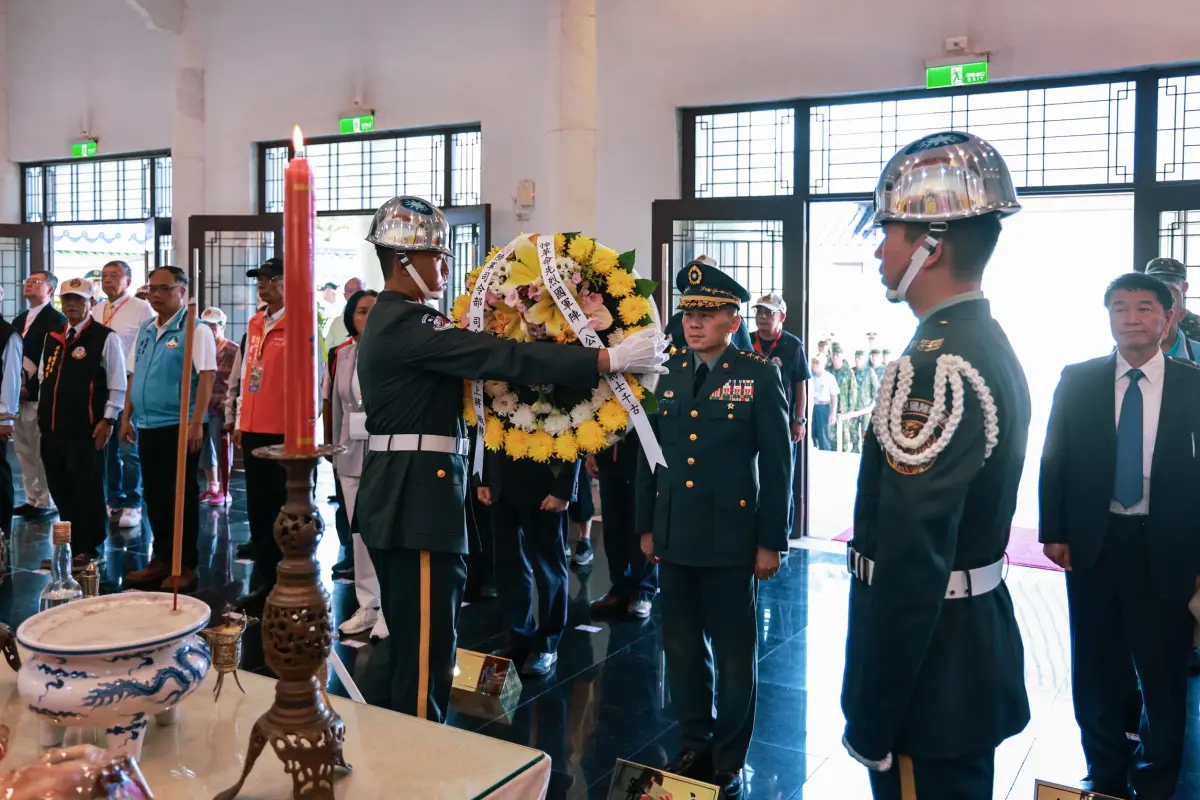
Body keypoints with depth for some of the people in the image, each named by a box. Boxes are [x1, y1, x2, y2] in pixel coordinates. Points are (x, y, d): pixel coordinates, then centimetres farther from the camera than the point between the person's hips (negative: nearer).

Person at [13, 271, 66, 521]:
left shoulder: (56, 320, -8)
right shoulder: (19, 320, 18)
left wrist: (30, 388, -15)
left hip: (39, 396, -8)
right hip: (17, 395, 8)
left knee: (42, 453, -3)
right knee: (24, 452, 12)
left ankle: (46, 502, 6)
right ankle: (33, 499, 20)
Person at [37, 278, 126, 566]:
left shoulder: (105, 337, -7)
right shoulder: (52, 337, 13)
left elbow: (118, 384, -9)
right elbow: (43, 378, 22)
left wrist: (108, 420, -13)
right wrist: (42, 414, 16)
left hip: (85, 429, -7)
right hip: (52, 428, 7)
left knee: (88, 490, 0)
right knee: (60, 489, 12)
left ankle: (91, 548, 13)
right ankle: (70, 545, 25)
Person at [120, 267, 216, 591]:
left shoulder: (195, 330, -9)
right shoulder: (145, 330, 14)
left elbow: (206, 377, -16)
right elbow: (134, 376, 19)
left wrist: (196, 422, -21)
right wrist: (127, 417, 13)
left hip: (178, 426, -7)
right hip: (147, 426, 7)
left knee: (181, 497, 0)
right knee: (155, 496, 12)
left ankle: (186, 565, 10)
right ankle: (162, 559, 23)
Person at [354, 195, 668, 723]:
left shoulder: (393, 319, 17)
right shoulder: (406, 323, -17)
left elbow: (474, 359, 15)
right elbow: (504, 358, -24)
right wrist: (609, 360, -25)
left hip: (403, 496, 11)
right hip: (417, 497, -11)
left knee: (411, 637, 20)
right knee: (425, 645, -2)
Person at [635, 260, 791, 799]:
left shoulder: (760, 375, -6)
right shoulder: (668, 374, 7)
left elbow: (778, 463, -6)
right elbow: (650, 454, 11)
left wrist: (771, 541, -7)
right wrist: (646, 526, 9)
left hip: (731, 539, -4)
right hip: (674, 537, 4)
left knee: (734, 653, 8)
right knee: (682, 648, 15)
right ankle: (695, 745, 33)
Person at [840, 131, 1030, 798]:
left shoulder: (937, 367, -25)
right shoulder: (989, 346, 6)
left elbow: (911, 565, -28)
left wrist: (870, 722, -20)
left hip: (931, 673, -9)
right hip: (977, 650, 9)